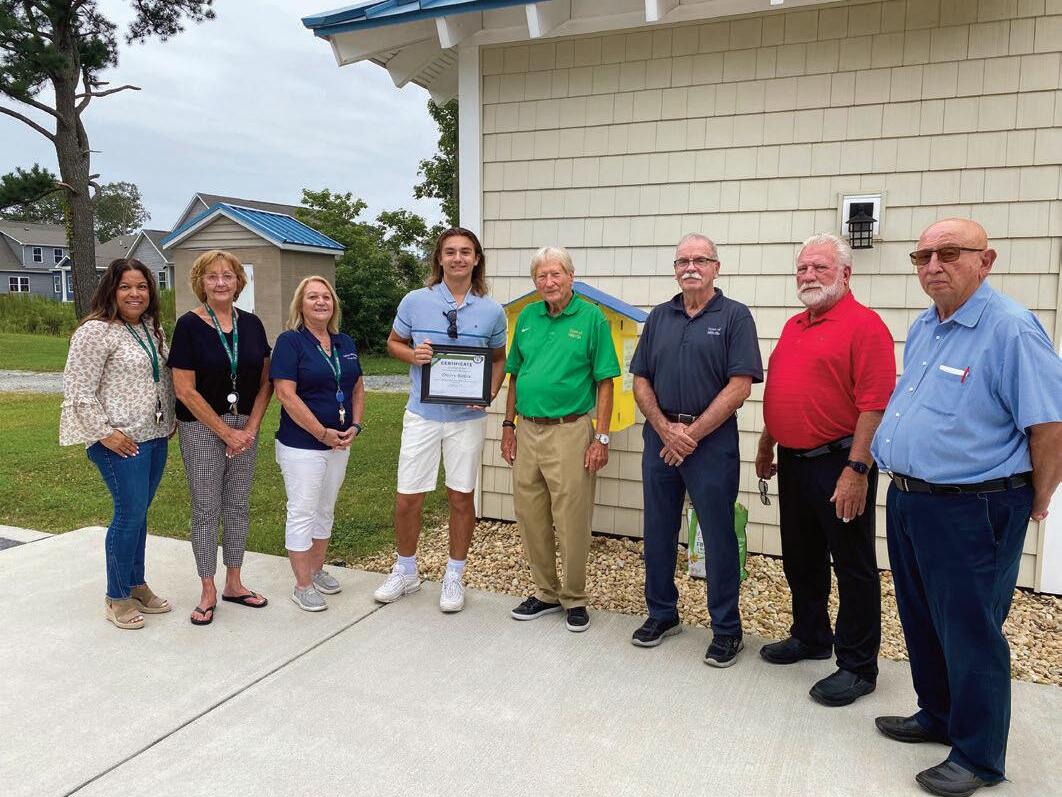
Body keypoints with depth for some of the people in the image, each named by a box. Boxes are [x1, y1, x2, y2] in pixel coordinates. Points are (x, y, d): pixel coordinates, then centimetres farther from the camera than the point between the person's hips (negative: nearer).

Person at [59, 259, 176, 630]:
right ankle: (117, 598, 11)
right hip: (120, 441, -7)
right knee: (130, 513, -4)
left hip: (155, 437, 7)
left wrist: (170, 421, 16)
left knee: (138, 513, 14)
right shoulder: (96, 332, -12)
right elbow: (78, 389, -13)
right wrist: (103, 432, -15)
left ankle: (137, 585, 26)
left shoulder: (153, 328, 12)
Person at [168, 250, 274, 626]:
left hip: (246, 428, 4)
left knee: (237, 507, 12)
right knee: (206, 511, 3)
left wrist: (250, 428, -6)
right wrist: (226, 431, -11)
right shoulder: (189, 325, -8)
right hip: (202, 429, -4)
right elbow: (185, 389, -12)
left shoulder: (251, 324, 3)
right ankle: (208, 593, 16)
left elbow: (265, 381, 5)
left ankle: (233, 583, 25)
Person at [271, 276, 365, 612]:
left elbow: (358, 388, 13)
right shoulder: (290, 341, -10)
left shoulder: (345, 343, 9)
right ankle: (303, 586, 11)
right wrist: (322, 433, -18)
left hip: (340, 444, 7)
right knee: (302, 513, 0)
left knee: (325, 510, 16)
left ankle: (317, 570, 31)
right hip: (301, 444, -6)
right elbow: (286, 394, -18)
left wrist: (355, 426, -3)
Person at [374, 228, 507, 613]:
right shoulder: (415, 301, -2)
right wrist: (412, 354, -13)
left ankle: (454, 577, 26)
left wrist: (490, 391, -8)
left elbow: (498, 358, 11)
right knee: (408, 498, 4)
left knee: (462, 496, 8)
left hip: (468, 417, 0)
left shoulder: (492, 311, 0)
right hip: (422, 414, 0)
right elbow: (393, 343, 10)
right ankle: (405, 572, 27)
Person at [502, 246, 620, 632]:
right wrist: (508, 426, 11)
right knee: (530, 518, 12)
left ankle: (574, 599, 18)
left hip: (570, 432, -5)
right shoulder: (527, 317, 10)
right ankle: (545, 592, 28)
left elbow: (605, 382, -6)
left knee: (572, 523, 0)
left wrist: (602, 437, -11)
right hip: (527, 430, 5)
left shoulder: (591, 318, -5)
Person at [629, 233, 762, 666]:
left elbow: (739, 387, -11)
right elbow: (641, 382, 8)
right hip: (660, 436, 5)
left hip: (711, 440, -4)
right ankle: (661, 613, 29)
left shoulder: (734, 316, -3)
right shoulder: (659, 317, 11)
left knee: (718, 536, 3)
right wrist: (666, 430, -7)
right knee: (658, 530, 12)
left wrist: (692, 434, -12)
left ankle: (726, 629, 17)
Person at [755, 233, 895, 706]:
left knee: (853, 566, 4)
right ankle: (810, 637, 37)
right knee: (800, 560, 19)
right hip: (794, 463, 8)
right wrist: (766, 448, 20)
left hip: (838, 464, -8)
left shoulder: (863, 325, -13)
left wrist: (857, 469, -23)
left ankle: (858, 666, 17)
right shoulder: (794, 327, 14)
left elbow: (875, 404, -19)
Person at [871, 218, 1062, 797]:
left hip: (970, 511, -8)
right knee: (921, 622, 20)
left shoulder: (1011, 329, -17)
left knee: (970, 634, 5)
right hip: (906, 502, 8)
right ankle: (937, 716, 40)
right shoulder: (922, 327, 10)